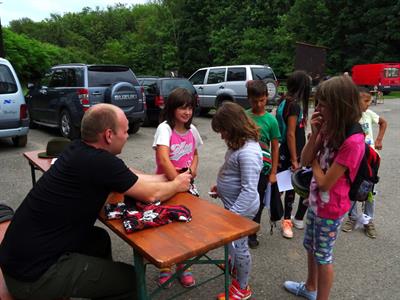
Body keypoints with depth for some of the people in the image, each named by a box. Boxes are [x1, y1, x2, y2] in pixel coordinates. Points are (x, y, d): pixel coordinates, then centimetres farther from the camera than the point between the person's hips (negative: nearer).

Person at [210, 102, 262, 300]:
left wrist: (232, 214, -28)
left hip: (241, 208, -9)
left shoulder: (248, 152, -30)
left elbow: (249, 190, -31)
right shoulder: (240, 144, 2)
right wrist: (222, 188, 12)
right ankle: (234, 263, 55)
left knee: (239, 245, 9)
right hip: (233, 203, 9)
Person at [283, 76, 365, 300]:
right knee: (311, 247, 24)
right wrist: (315, 133, -14)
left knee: (323, 257, 11)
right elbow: (305, 160, -1)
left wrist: (315, 161, -8)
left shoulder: (352, 142, -28)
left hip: (331, 210, -8)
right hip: (316, 202, 8)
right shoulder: (330, 129, -3)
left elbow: (325, 182, -26)